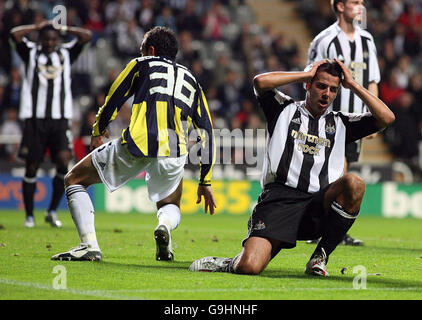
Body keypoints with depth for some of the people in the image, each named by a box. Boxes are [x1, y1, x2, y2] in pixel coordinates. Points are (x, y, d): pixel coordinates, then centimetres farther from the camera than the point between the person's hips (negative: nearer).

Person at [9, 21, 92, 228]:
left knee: (64, 161, -15)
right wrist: (38, 27, 2)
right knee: (32, 166, 1)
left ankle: (52, 211, -3)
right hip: (35, 118, -1)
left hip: (60, 118, 1)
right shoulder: (30, 53, 7)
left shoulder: (66, 53, 14)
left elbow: (86, 36, 6)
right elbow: (15, 34, -8)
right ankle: (29, 215, 11)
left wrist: (64, 29, 10)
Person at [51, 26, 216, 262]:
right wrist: (205, 182, 25)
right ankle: (165, 224, -9)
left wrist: (97, 132, 36)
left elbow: (112, 103, 16)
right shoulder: (191, 80, 27)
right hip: (174, 154, 3)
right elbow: (206, 131, 22)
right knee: (170, 206, 30)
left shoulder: (141, 65, 18)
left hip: (136, 145, -3)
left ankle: (90, 245, -4)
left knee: (74, 181, 15)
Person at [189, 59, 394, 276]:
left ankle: (321, 256, -14)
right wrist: (306, 74, 7)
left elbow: (386, 118, 12)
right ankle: (232, 264, 15)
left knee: (354, 183, -31)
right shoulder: (285, 110, 16)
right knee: (249, 267, -25)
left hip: (319, 206, 3)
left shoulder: (340, 123, 23)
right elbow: (260, 82, -2)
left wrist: (352, 84, 14)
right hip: (279, 198, -3)